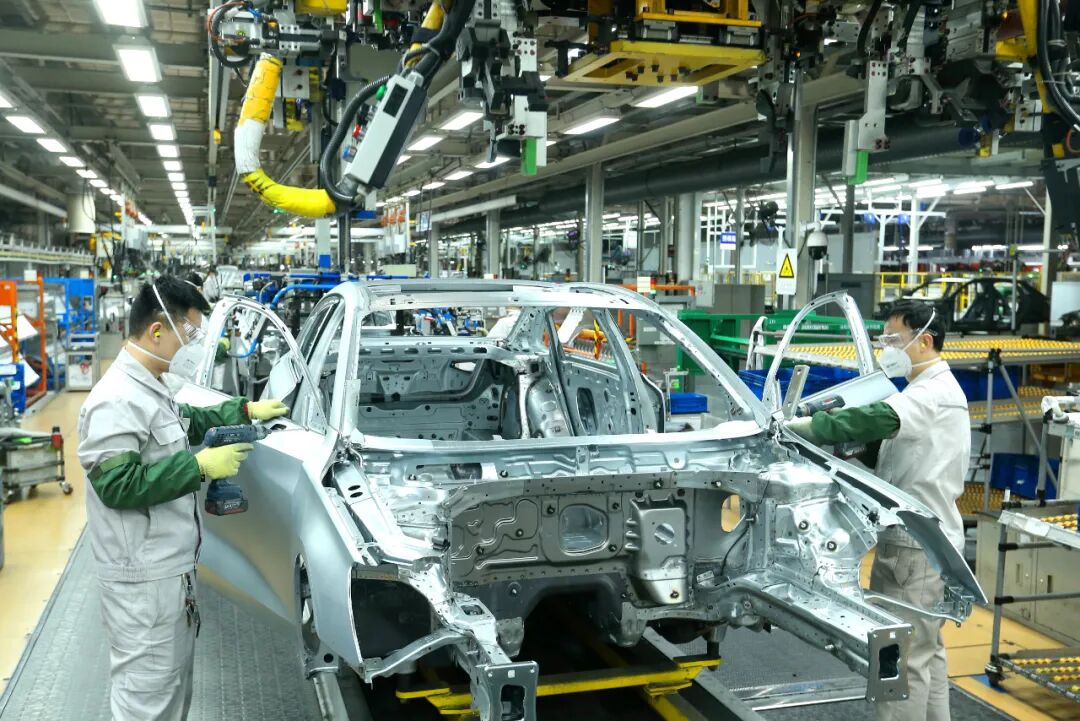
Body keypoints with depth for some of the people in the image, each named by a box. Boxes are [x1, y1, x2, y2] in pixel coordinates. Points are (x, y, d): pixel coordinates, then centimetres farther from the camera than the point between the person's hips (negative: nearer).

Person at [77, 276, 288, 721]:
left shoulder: (149, 388, 12)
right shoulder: (118, 400, -22)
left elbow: (190, 423, 28)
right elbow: (116, 484, -28)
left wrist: (246, 410, 18)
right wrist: (201, 465, -26)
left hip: (170, 568, 11)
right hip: (143, 578, -11)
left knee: (173, 684, 22)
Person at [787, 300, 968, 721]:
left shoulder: (936, 391, -16)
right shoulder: (927, 391, 18)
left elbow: (877, 419, -35)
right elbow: (880, 439, 12)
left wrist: (803, 428, -37)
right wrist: (831, 419, -4)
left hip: (919, 545, -11)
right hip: (920, 540, 11)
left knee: (905, 657, -7)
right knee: (925, 650, 18)